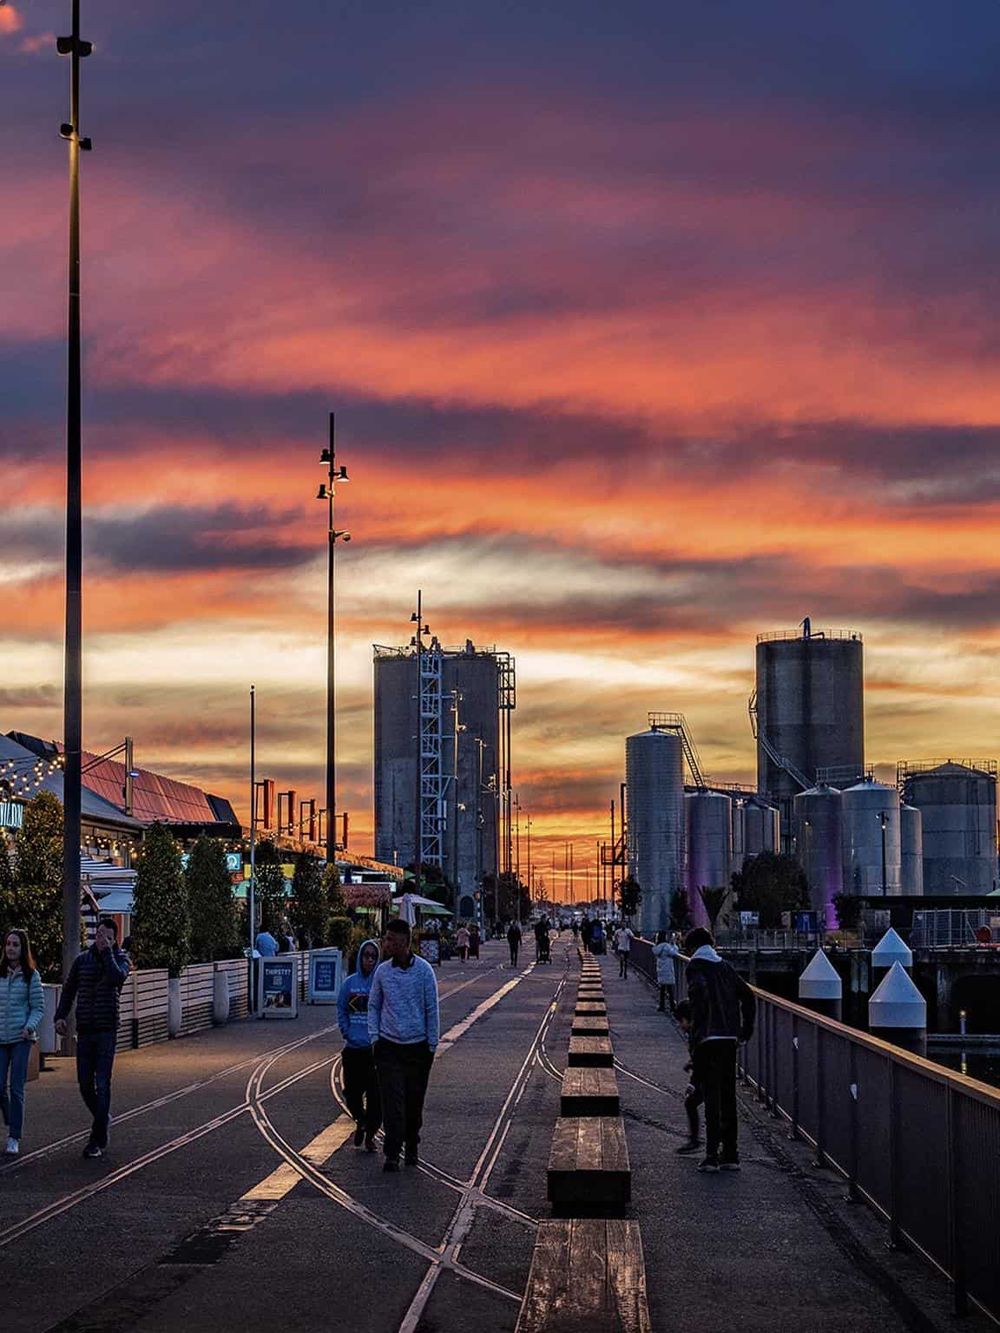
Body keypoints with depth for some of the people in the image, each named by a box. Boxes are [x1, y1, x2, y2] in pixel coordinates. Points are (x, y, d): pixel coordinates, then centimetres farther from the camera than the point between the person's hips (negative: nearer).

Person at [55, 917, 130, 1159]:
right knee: (85, 1085, 6)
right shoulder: (82, 959, 8)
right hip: (84, 1030, 4)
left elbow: (117, 977, -23)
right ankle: (103, 1118, 32)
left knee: (102, 1086, -8)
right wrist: (61, 1016, 1)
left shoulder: (120, 959, 0)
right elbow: (69, 990, 14)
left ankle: (98, 1141, -6)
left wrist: (107, 951, -19)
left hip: (107, 1031, -3)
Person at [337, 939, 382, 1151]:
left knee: (375, 1094, -1)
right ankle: (361, 1122, 32)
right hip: (353, 1048, 2)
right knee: (352, 1092, 5)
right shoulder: (350, 983, 5)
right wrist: (347, 1033, -1)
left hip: (376, 1048, -2)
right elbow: (341, 1010, 11)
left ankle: (371, 1133, 14)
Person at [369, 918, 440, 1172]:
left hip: (417, 1046, -1)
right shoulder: (382, 971, 2)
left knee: (415, 1102, 8)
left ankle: (411, 1147, 26)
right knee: (392, 1101, -7)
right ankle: (392, 1154, -6)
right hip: (389, 1046, 1)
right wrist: (374, 1037, 1)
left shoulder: (423, 970, -5)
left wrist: (432, 1045, -1)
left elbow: (432, 1009, 0)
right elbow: (373, 1006, 12)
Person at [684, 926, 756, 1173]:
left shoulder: (696, 968, -3)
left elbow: (700, 996, -20)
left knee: (712, 1097, -6)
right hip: (730, 1039, 6)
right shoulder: (724, 967, 17)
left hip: (708, 1039, -6)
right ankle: (730, 1154, 15)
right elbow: (748, 997, 15)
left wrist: (695, 1039, -16)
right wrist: (746, 1030, 17)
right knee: (728, 1097, 13)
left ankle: (712, 1155, -11)